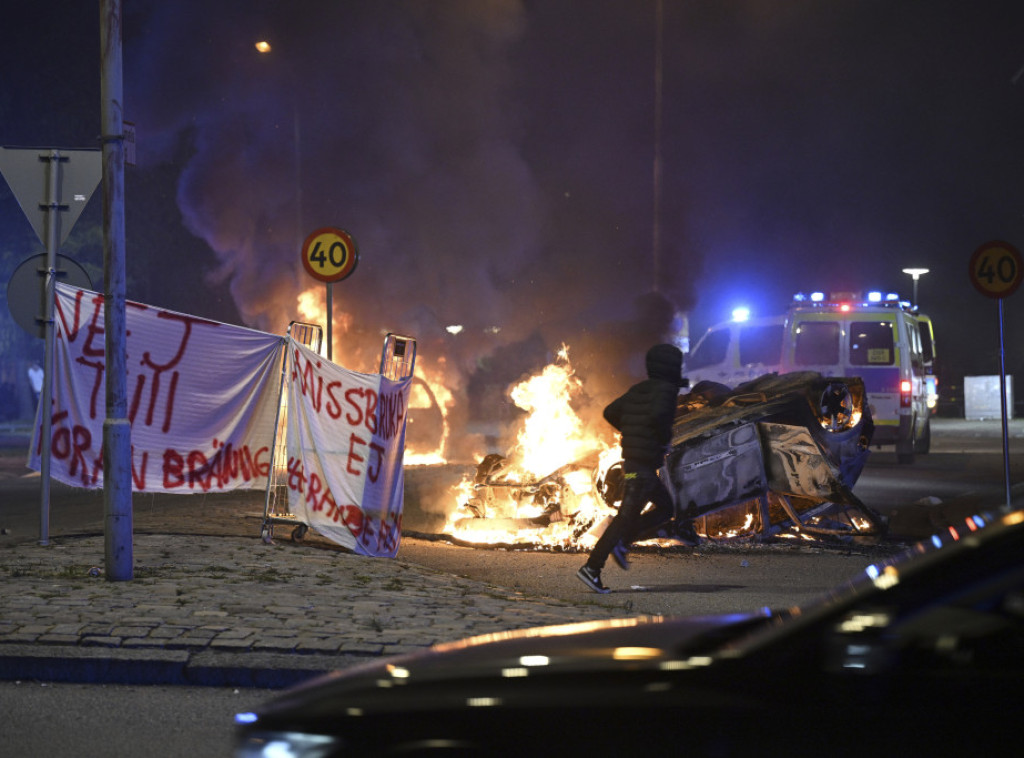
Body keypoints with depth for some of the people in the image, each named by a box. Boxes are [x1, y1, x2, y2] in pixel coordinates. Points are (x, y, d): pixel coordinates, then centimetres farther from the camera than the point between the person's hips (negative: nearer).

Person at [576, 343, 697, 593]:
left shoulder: (638, 389, 13)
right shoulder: (665, 390, -11)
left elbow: (610, 412, 15)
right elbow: (657, 415, -30)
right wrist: (665, 439, -13)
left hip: (631, 460, 9)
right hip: (644, 464, -9)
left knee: (665, 508, 20)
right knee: (625, 517, -8)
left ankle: (621, 542, 10)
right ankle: (591, 567, -10)